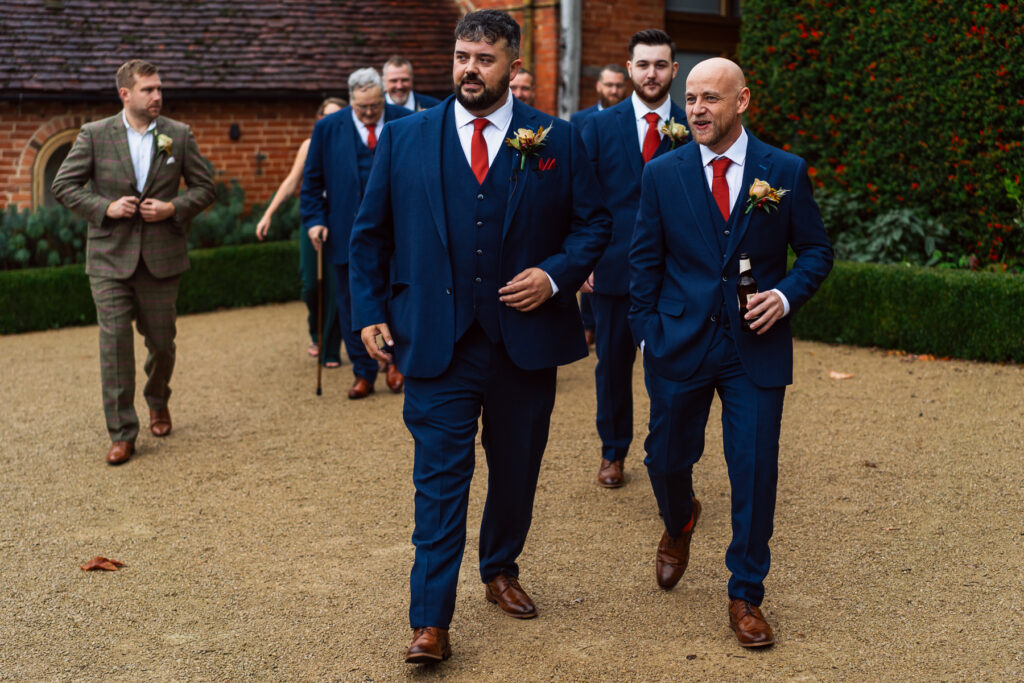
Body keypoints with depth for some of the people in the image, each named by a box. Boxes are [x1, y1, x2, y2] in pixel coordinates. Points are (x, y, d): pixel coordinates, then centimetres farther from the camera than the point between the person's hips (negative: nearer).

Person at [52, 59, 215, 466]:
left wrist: (173, 209, -11)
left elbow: (204, 187, 7)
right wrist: (106, 207, -13)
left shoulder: (179, 135, 3)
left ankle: (158, 402, 40)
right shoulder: (94, 135, -1)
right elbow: (64, 186, 0)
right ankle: (122, 433, 2)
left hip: (161, 257, 2)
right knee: (115, 342, -6)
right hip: (110, 257, -1)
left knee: (161, 341, 10)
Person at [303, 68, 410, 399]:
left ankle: (393, 359, 23)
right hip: (346, 232, 1)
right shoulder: (328, 128, 2)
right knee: (351, 306, 6)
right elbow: (312, 180, 7)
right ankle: (364, 374, 17)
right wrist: (314, 219, -3)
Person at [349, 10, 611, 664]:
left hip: (527, 339, 2)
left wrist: (555, 275, -10)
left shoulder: (557, 139, 2)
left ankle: (501, 571, 39)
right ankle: (431, 621, 3)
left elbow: (593, 222, 6)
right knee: (440, 478, -2)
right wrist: (370, 311, 2)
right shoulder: (404, 138, 4)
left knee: (516, 469, 15)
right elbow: (371, 234, 9)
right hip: (435, 340, -1)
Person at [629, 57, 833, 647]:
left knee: (755, 475, 0)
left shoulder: (785, 172, -1)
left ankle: (746, 596, 17)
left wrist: (787, 295, -12)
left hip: (756, 347, -1)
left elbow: (816, 249, 6)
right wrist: (647, 332, 2)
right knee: (667, 458, 12)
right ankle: (679, 524, 49)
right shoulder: (663, 173, 2)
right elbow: (645, 260, 7)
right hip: (680, 344, 1)